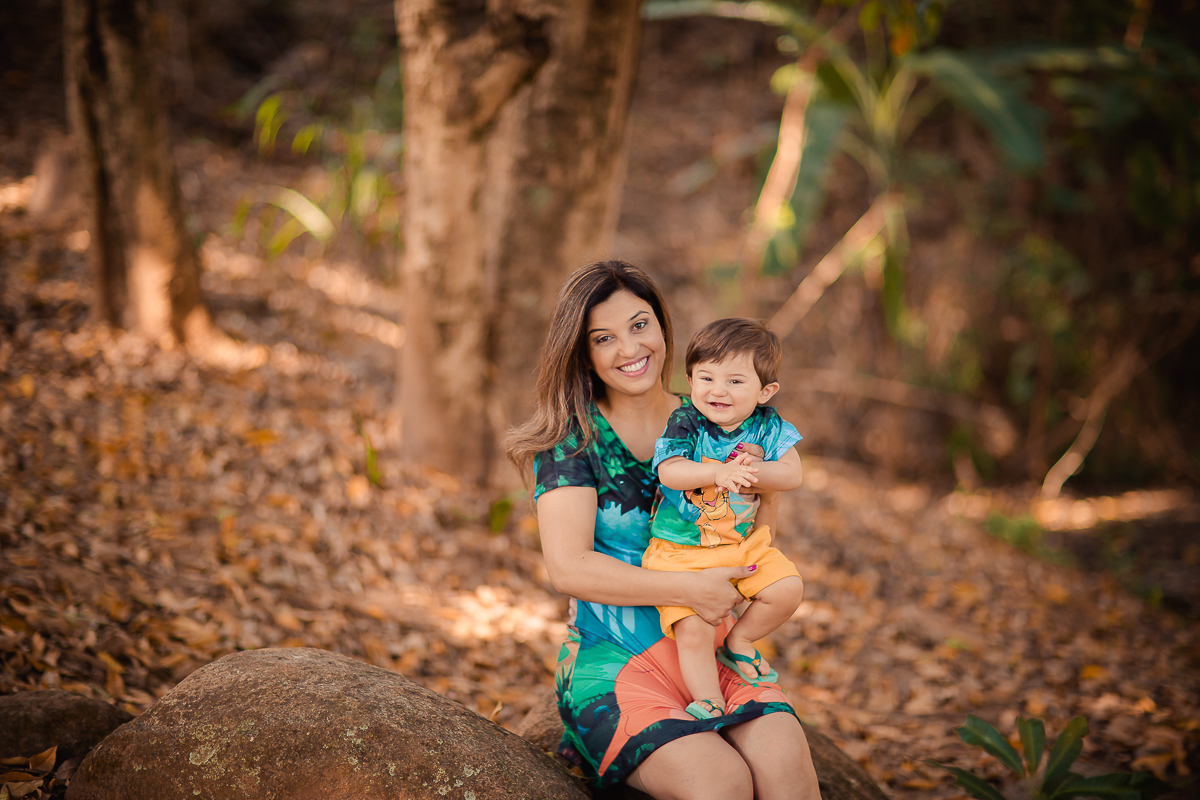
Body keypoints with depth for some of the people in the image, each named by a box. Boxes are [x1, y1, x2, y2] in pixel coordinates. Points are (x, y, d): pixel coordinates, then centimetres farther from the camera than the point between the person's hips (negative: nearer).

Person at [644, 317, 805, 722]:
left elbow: (792, 474, -13)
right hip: (681, 551, -4)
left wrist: (751, 471, -31)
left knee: (787, 589, -11)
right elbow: (668, 471, -27)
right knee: (693, 628, -16)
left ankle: (739, 642, 15)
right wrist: (719, 473, -41)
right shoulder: (685, 424, -13)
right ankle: (708, 703, 2)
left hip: (744, 543, 4)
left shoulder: (767, 427, -4)